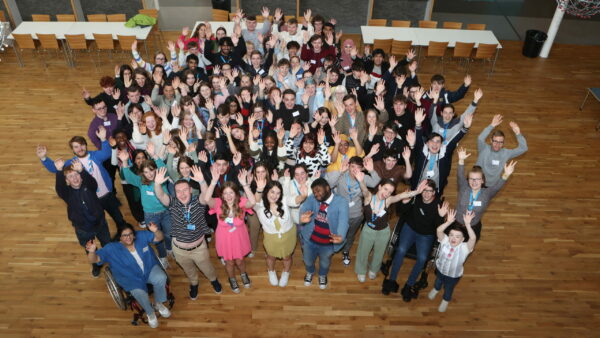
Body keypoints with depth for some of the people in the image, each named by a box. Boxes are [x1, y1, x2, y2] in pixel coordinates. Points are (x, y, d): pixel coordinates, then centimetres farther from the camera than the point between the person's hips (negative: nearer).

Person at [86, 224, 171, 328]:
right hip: (132, 278, -2)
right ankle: (150, 313, 4)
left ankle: (158, 303, 3)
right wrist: (92, 251, -44)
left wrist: (156, 231, -31)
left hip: (149, 269, 2)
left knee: (161, 278, -29)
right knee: (139, 293, -30)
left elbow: (159, 238, -7)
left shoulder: (142, 236, -11)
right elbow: (94, 259, -21)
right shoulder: (112, 249, -16)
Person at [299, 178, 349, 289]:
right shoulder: (312, 198, -12)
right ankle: (310, 272, 63)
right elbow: (304, 207, -31)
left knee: (325, 263, 28)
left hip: (328, 243, -1)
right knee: (308, 261, 28)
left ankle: (322, 275, 62)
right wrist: (302, 216, -56)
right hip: (310, 240, 2)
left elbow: (343, 220, -33)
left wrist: (341, 236, -53)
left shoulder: (341, 202, -20)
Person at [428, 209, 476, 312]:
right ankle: (436, 289, 68)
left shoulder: (464, 248, -32)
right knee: (438, 280, 34)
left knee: (448, 288, 27)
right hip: (440, 269, 1)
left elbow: (473, 238, -51)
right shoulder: (445, 241, -27)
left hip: (453, 276, -1)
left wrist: (467, 224, -60)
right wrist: (449, 222, -56)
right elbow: (439, 230, -44)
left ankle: (445, 300, 59)